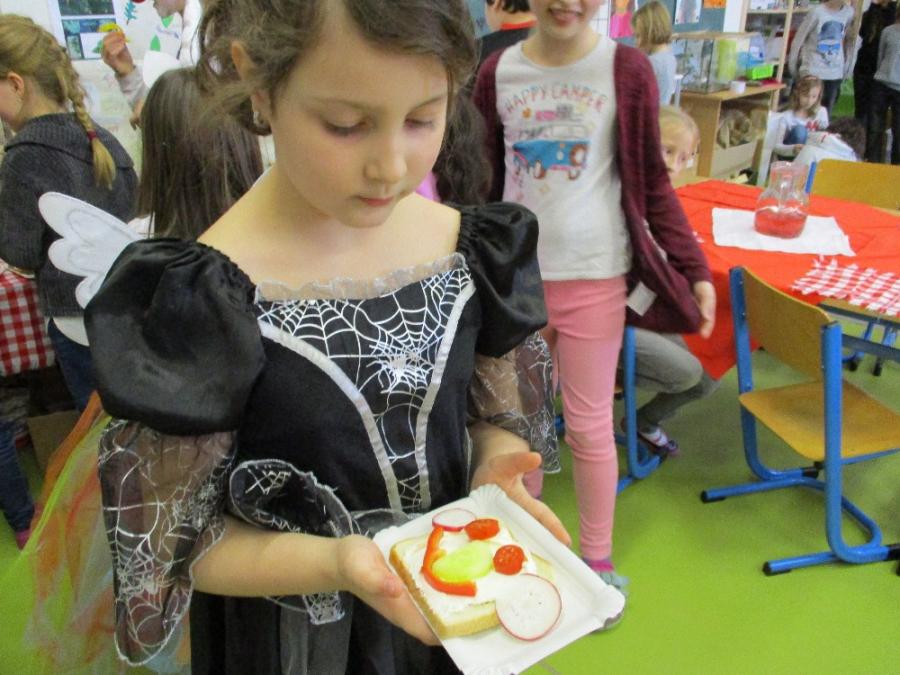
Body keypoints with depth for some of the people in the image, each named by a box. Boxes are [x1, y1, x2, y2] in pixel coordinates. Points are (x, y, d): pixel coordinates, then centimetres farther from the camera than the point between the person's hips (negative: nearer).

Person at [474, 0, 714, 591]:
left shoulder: (626, 69, -5)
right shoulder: (498, 72, 2)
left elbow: (653, 184, -1)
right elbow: (487, 183, 9)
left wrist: (696, 270, -7)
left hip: (594, 279, -2)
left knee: (589, 427, 7)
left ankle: (598, 561, 29)